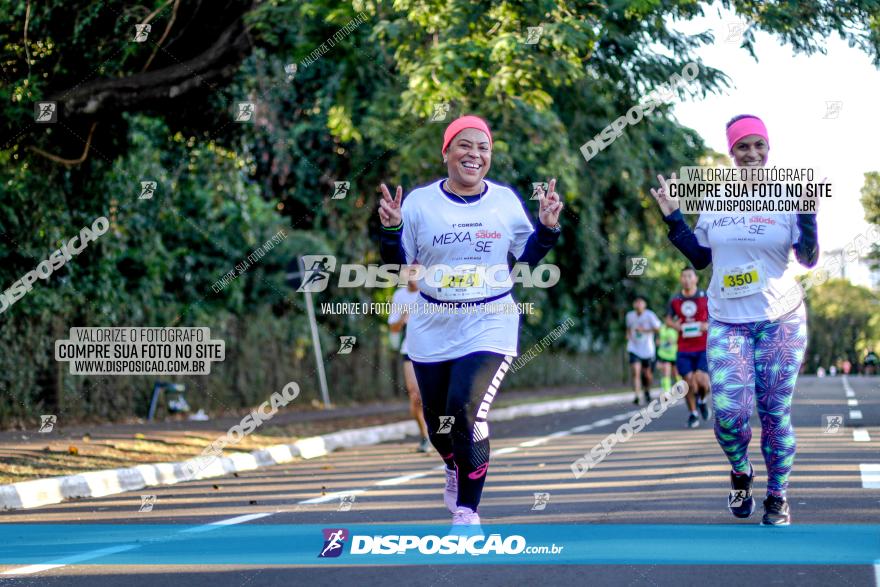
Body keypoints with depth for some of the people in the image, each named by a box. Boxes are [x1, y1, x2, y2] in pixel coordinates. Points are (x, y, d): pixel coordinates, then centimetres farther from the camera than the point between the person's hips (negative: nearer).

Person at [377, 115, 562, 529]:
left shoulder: (506, 200, 1)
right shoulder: (420, 202, -2)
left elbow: (527, 256, 12)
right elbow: (397, 266, 1)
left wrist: (548, 227, -4)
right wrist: (390, 230, -16)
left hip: (489, 327, -2)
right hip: (432, 330, 2)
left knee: (466, 413, -21)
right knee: (437, 420, 14)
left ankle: (467, 511, -9)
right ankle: (454, 468, 51)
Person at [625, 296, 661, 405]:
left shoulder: (649, 315, -9)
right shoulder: (630, 315, 4)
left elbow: (657, 329, -12)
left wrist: (644, 330, -20)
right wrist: (628, 335, 4)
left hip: (648, 350, -1)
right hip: (634, 349, 1)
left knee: (648, 375, 8)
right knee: (636, 372, -17)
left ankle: (647, 391, 38)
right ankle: (638, 396, -20)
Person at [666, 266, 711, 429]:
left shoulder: (706, 298, -2)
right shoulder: (674, 300, 4)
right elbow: (668, 319, 18)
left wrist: (708, 325, -13)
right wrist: (675, 325, -4)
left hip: (704, 347, -2)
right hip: (684, 349, 2)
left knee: (702, 380, -15)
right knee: (689, 382, -2)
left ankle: (702, 400, 19)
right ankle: (692, 414, 17)